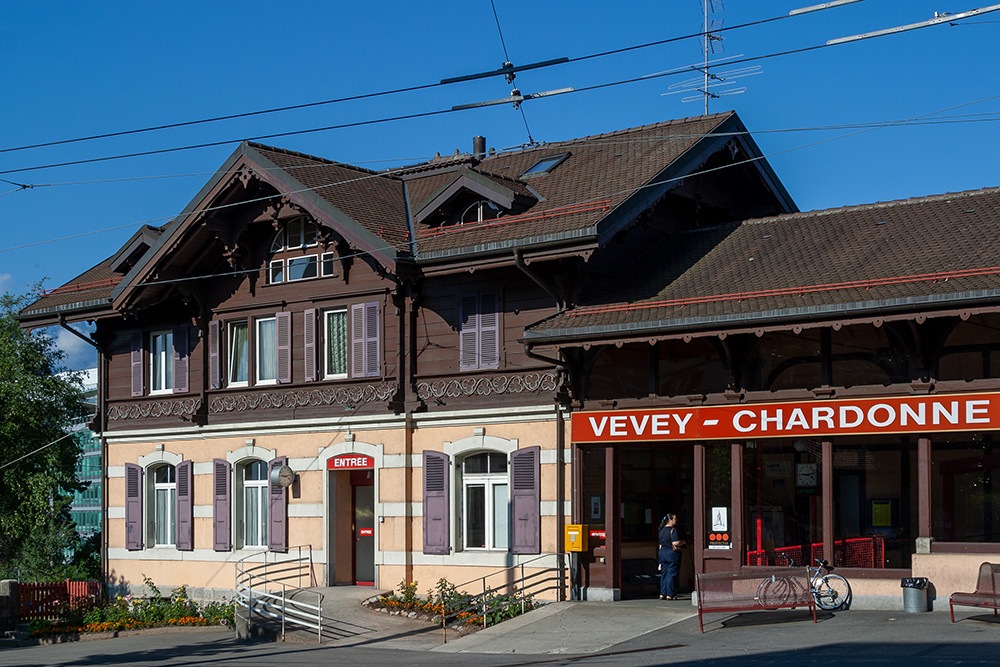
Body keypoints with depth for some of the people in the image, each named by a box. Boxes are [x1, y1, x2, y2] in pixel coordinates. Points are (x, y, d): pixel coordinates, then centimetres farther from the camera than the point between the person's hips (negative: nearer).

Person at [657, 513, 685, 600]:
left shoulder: (662, 530, 12)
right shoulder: (673, 530, -13)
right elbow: (675, 543, -21)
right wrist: (683, 542, -5)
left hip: (662, 553, 8)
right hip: (672, 553, -7)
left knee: (664, 574, 11)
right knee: (671, 574, -2)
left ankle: (662, 594, 11)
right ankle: (670, 595, -1)